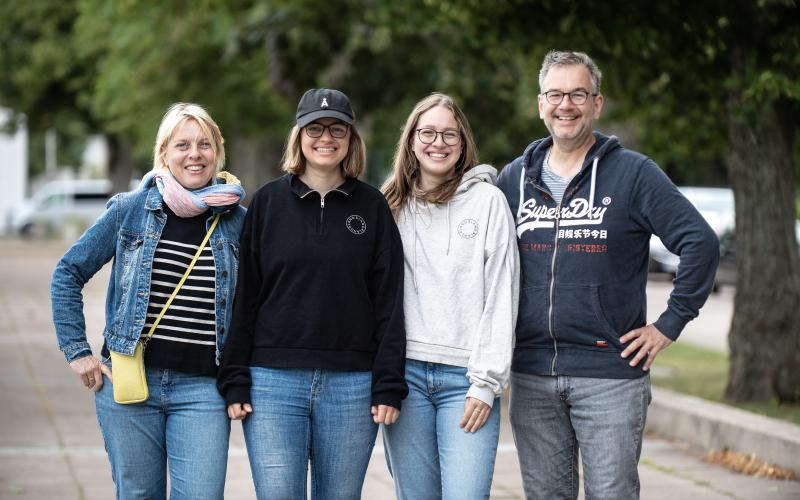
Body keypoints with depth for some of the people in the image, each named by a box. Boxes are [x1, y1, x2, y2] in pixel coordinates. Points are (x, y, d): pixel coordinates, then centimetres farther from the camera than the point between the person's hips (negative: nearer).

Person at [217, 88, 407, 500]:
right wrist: (235, 381, -2)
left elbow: (389, 302, 5)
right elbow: (243, 296, 4)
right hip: (274, 381, -1)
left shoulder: (371, 207, 6)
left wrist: (389, 386, -2)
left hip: (351, 384, 1)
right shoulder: (268, 202, 6)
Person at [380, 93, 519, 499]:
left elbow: (501, 297, -3)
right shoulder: (392, 205, 11)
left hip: (465, 378, -3)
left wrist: (487, 381, -8)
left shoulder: (487, 200, 1)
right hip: (405, 373, 3)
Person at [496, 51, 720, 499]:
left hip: (610, 376, -4)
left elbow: (701, 243, -7)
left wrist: (669, 325, -8)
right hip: (531, 377, 4)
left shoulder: (634, 173, -3)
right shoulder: (514, 178, 10)